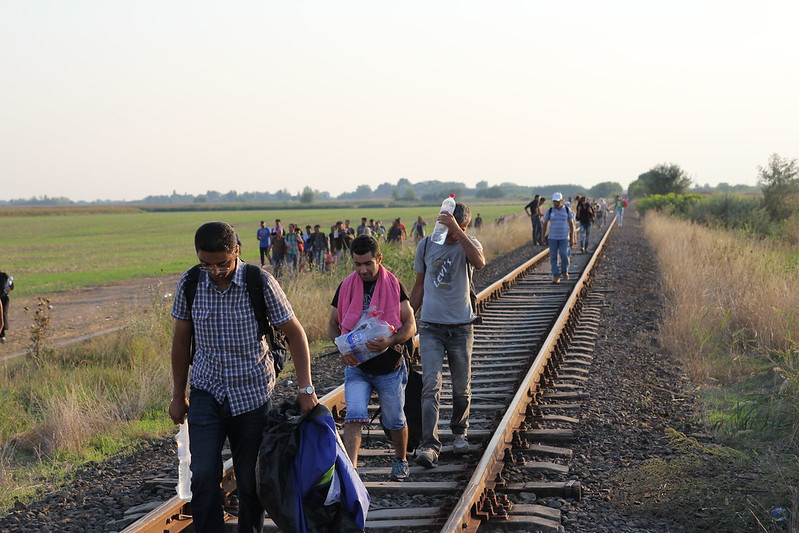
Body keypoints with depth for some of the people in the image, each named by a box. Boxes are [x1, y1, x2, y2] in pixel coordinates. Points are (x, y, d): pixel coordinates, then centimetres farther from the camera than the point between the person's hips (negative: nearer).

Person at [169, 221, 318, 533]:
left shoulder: (260, 282, -12)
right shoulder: (189, 283, -5)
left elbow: (294, 333, -4)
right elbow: (181, 340, 8)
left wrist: (306, 388, -9)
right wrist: (178, 396, 11)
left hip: (253, 394, -1)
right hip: (206, 393, 1)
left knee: (250, 481, 7)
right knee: (204, 477, -9)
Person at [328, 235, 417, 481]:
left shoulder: (394, 286, -6)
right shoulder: (346, 287, -1)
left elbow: (410, 325, -7)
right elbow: (332, 324, 7)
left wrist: (390, 341, -27)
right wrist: (343, 348, -13)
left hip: (389, 367, 0)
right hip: (356, 366, 1)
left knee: (395, 420, 13)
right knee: (354, 417, -16)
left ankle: (400, 460, 38)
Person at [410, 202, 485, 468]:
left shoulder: (468, 244, -4)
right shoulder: (426, 245, 3)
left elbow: (479, 262, -30)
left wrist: (457, 231, -35)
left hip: (461, 326, 0)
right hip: (430, 326, 1)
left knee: (462, 388, 11)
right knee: (431, 386, -11)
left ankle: (459, 432, 34)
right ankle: (429, 444, -15)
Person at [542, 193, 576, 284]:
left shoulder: (567, 210, -1)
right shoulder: (549, 211, 1)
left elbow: (571, 224, -1)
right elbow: (545, 224, 6)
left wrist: (572, 238, -6)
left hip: (564, 237, -1)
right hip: (552, 237, 1)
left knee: (564, 254, -15)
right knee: (553, 257, -4)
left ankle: (564, 271, 11)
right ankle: (556, 277, 2)